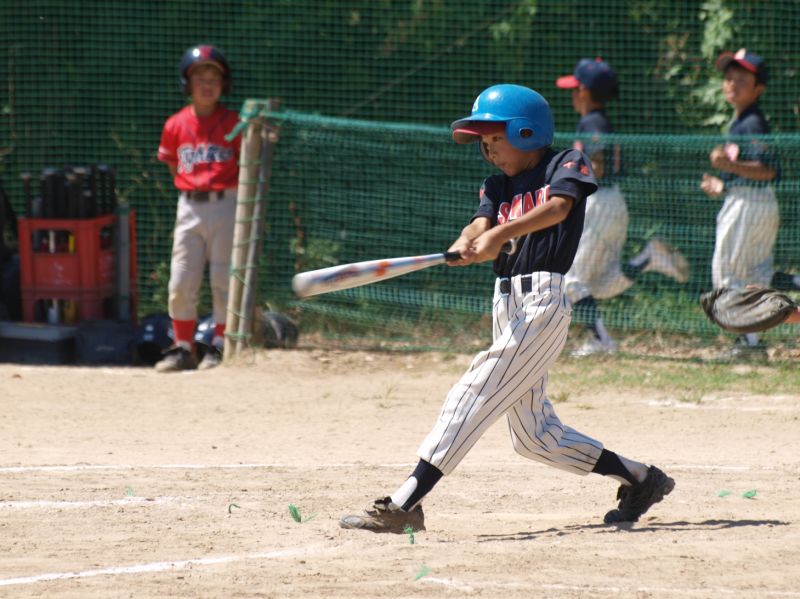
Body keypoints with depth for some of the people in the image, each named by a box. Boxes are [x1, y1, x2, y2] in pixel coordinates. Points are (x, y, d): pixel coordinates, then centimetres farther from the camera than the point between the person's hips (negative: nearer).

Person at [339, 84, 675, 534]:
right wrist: (466, 244, -24)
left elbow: (558, 207, -20)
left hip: (544, 299, -9)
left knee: (475, 397, -17)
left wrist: (499, 234, -34)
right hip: (506, 305, 9)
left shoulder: (567, 163, 0)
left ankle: (405, 505, -22)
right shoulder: (499, 185, 19)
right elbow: (482, 223, 0)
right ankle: (640, 480, 24)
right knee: (535, 435, 11)